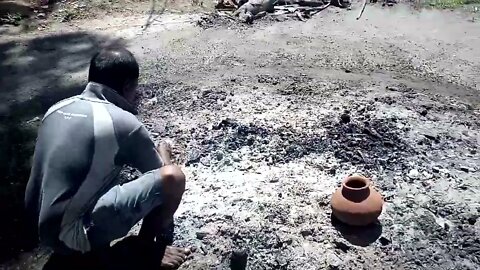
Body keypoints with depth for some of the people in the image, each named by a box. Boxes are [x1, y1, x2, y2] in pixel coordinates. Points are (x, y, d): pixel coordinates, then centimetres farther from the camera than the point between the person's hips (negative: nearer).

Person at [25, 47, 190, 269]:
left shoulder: (58, 108, 6)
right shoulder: (123, 123, -14)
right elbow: (161, 172, 1)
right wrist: (163, 152, 25)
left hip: (44, 226, 8)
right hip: (73, 235, -8)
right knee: (173, 177, -14)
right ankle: (147, 248, 8)